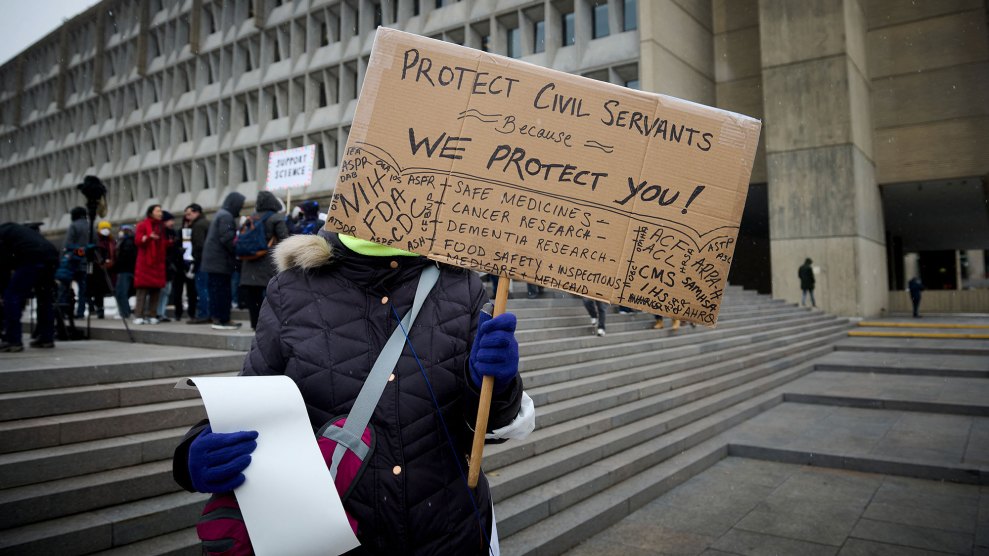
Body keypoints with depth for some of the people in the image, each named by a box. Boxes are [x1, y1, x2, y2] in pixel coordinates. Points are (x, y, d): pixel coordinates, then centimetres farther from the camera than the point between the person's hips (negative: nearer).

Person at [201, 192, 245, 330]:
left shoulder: (220, 214, 18)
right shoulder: (226, 216, -13)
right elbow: (227, 238, -21)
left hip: (213, 260, 10)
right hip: (221, 261, -10)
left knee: (215, 290, 11)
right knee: (223, 291, -6)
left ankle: (216, 318, 16)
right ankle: (223, 320, -3)